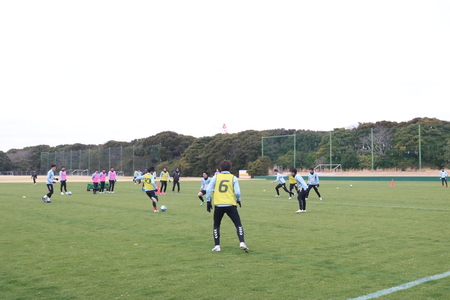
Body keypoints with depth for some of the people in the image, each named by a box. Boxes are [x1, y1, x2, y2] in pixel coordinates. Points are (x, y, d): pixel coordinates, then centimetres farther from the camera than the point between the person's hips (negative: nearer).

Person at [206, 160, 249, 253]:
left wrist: (208, 202, 8)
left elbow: (208, 189, 0)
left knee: (216, 225, 17)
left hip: (218, 205, 1)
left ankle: (217, 246, 12)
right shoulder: (233, 178, 4)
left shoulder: (216, 177, 6)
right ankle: (242, 243, -9)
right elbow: (237, 192, -3)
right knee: (238, 224, 7)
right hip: (230, 205, -1)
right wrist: (238, 200, 16)